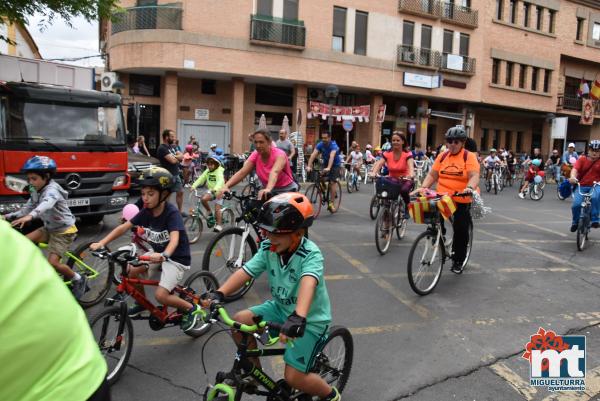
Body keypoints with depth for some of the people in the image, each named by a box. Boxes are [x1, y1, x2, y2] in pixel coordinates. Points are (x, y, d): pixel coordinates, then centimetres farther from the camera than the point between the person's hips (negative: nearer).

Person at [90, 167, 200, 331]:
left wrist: (164, 255, -59)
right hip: (158, 254, 7)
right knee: (130, 271, -3)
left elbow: (175, 239, -39)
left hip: (177, 258, -7)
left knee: (161, 295, -19)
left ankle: (191, 309, 6)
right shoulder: (146, 211, -6)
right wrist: (101, 243, -17)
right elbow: (124, 227, -6)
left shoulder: (172, 213, -25)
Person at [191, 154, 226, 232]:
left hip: (219, 191, -5)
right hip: (211, 190, 5)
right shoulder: (207, 171, 1)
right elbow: (200, 179, -7)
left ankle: (219, 225, 1)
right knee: (203, 199, -23)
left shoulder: (219, 171, -17)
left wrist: (215, 189, -53)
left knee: (217, 209, -9)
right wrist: (193, 186, -23)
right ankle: (210, 213, 0)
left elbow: (220, 181, -35)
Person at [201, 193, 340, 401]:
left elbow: (308, 282, -46)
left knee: (294, 378, -11)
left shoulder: (311, 254, -27)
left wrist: (298, 317, -63)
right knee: (239, 321, -11)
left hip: (310, 318, -6)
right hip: (281, 307, 6)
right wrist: (219, 293, -36)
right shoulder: (268, 248, -10)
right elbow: (245, 271, -20)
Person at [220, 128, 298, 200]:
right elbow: (242, 172, -18)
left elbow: (275, 172, -41)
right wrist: (226, 186, -34)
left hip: (287, 190, -5)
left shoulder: (279, 154, -21)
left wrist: (268, 189, -61)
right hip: (270, 191, 5)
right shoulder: (255, 155, -7)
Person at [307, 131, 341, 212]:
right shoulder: (320, 145, -15)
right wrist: (309, 166, -42)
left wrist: (328, 168, -60)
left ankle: (331, 204, -12)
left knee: (332, 182, -15)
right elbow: (313, 155, -27)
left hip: (335, 165, -5)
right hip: (325, 164, 5)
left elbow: (332, 156, -44)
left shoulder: (333, 145, -28)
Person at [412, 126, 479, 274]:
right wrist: (423, 187, -11)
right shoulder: (442, 156, 6)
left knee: (461, 231, 3)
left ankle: (458, 261, 22)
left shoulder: (469, 157, -5)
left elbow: (474, 176, -17)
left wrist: (469, 188, -37)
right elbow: (432, 175, 5)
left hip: (462, 200, -3)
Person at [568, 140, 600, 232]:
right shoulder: (582, 159, 2)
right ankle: (575, 222, 14)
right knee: (576, 204, -16)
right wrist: (573, 177, -34)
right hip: (581, 186, 0)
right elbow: (575, 169, -12)